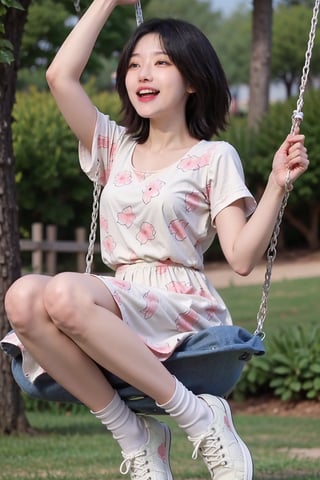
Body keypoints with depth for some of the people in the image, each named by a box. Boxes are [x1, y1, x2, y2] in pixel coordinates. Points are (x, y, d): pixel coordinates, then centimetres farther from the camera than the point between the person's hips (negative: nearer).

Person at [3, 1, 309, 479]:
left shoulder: (213, 158, 8)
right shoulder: (114, 148, 21)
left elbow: (242, 257, -2)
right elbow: (60, 76, 8)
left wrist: (277, 184, -14)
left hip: (184, 309, -5)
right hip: (120, 305, 5)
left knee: (65, 293, -36)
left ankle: (198, 416, -23)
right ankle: (132, 433, -16)